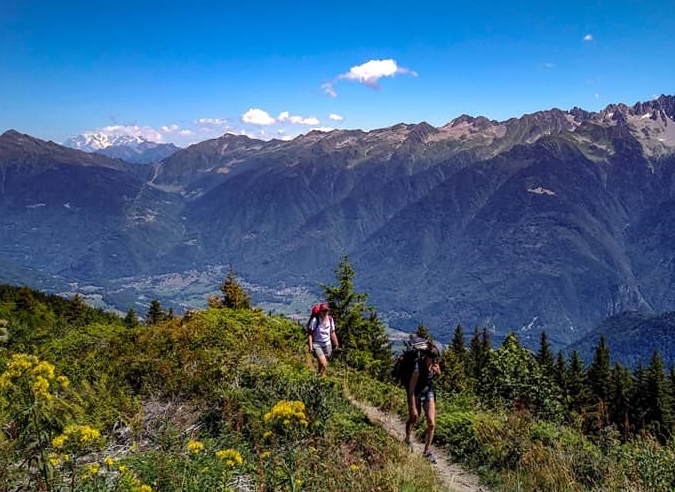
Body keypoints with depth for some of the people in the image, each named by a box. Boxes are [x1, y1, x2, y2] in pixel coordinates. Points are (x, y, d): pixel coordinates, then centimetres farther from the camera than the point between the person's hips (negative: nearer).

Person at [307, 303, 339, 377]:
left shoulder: (330, 319, 1)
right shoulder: (315, 320, -14)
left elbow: (332, 333, 12)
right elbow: (310, 334, -10)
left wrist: (336, 344, 11)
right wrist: (310, 347, -15)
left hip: (327, 345, 5)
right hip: (317, 345, -5)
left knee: (322, 365, 10)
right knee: (323, 364, -18)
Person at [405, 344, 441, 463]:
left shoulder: (434, 362, -17)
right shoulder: (418, 367, -33)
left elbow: (438, 375, 6)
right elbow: (411, 389, -26)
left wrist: (437, 371, -18)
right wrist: (413, 407, -23)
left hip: (429, 392, 4)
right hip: (416, 394, -4)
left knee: (431, 423, -3)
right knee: (413, 418, 20)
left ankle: (427, 451, 14)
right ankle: (408, 439, 50)